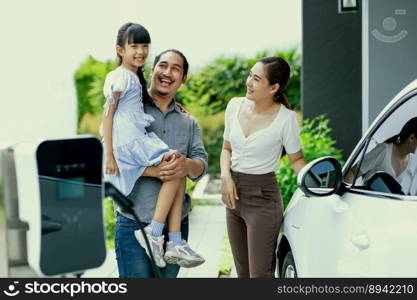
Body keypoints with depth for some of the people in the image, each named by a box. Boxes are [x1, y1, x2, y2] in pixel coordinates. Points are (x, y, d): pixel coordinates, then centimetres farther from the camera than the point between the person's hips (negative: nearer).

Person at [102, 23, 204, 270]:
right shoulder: (120, 77, -7)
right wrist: (109, 155, -15)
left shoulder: (136, 77, 21)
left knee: (178, 175, -3)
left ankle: (175, 243, -9)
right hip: (129, 143, -9)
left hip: (141, 139, 9)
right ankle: (154, 233, -14)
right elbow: (108, 115, -11)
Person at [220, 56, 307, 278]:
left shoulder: (285, 119, -14)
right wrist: (225, 176, -5)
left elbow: (296, 159, -2)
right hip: (234, 193, 6)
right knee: (242, 271, 16)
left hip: (263, 199, -6)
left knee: (260, 273, -6)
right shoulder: (235, 106, 1)